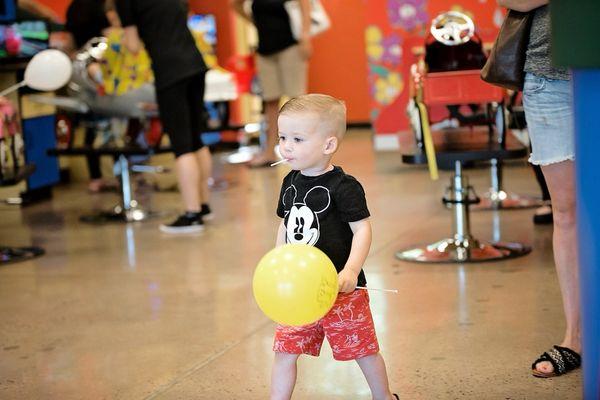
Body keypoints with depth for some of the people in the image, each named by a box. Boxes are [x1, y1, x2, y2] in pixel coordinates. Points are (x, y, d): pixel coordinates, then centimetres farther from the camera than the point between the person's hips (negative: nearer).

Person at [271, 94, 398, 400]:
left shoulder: (343, 187, -15)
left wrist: (350, 271, -31)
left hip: (340, 291, -5)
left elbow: (362, 229, -19)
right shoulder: (290, 183, 5)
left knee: (363, 349, 10)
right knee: (284, 351, 3)